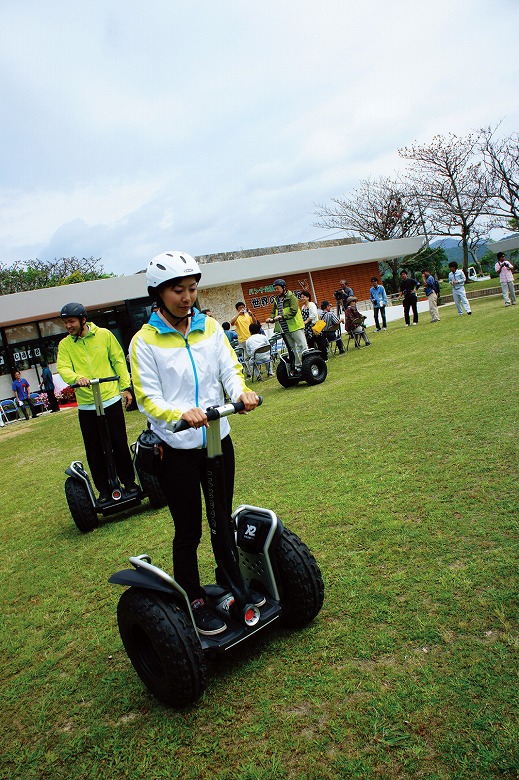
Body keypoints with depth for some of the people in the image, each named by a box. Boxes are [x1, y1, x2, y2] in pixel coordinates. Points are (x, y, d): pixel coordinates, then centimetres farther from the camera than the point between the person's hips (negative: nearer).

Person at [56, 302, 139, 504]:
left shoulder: (104, 335, 0)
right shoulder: (65, 344, 2)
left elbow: (119, 361, 3)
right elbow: (63, 368, -9)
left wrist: (126, 387, -1)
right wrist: (77, 378, -31)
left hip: (111, 399, -1)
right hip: (86, 405, 2)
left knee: (119, 445, 7)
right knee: (94, 451, 7)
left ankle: (129, 481, 24)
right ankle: (104, 489, 21)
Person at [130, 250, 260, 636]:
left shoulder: (210, 327, 1)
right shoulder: (145, 341, -9)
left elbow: (230, 368, -2)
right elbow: (148, 398, -13)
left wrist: (242, 392, -25)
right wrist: (180, 414, -32)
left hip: (218, 440, 4)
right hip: (176, 449, -4)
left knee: (223, 521, 20)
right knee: (189, 531, 9)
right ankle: (195, 603, 29)